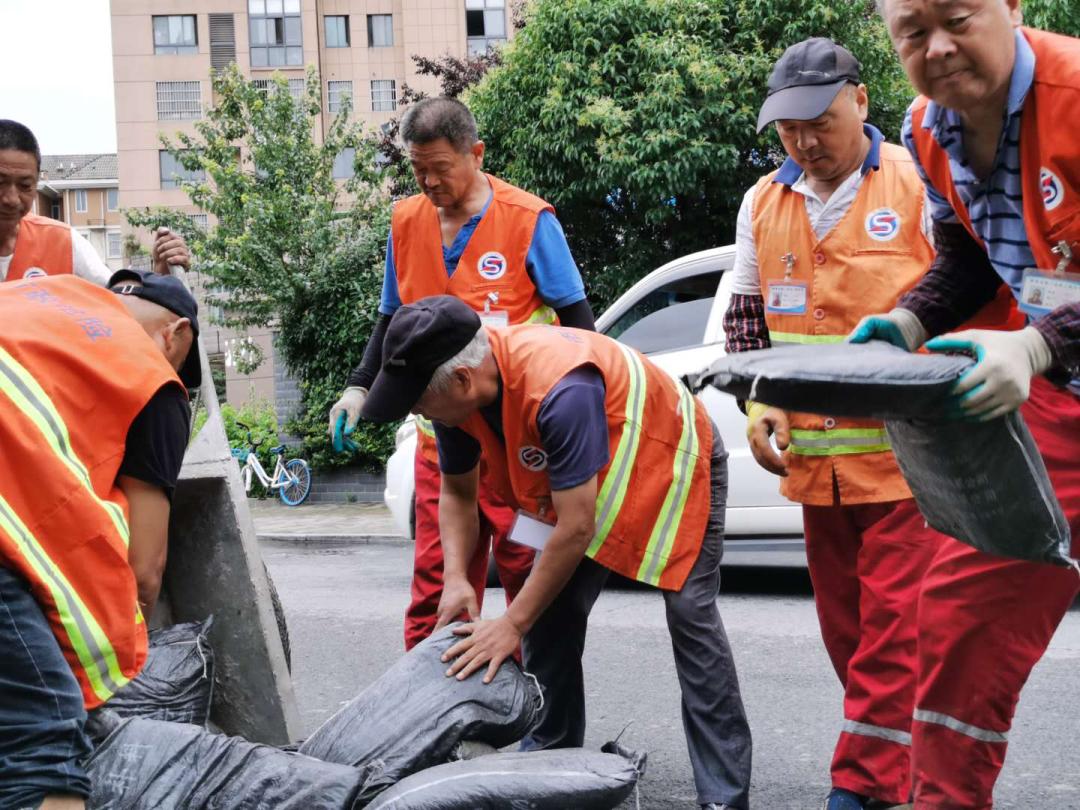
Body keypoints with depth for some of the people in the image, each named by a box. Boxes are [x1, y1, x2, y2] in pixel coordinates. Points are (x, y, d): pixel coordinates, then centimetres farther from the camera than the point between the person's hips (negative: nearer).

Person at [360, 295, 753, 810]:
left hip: (672, 462, -7)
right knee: (548, 617, -1)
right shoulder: (458, 389, -17)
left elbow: (576, 528, -38)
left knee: (692, 618, -15)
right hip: (583, 477, 8)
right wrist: (456, 578, -17)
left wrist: (512, 624, -31)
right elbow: (457, 493, 0)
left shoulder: (560, 390, -42)